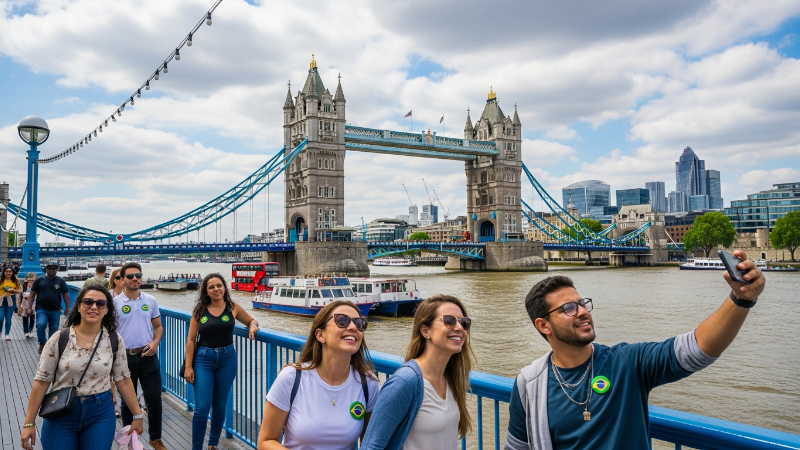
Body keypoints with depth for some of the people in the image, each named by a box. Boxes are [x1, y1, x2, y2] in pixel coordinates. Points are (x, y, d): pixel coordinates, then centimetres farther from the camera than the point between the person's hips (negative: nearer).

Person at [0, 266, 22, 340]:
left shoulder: (15, 281, 6)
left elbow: (20, 290, 10)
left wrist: (13, 290, -8)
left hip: (11, 301, 1)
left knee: (8, 318, 4)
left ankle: (7, 334, 14)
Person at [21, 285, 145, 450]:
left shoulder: (114, 341, -4)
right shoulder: (60, 339, -8)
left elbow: (123, 380, 2)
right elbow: (41, 381, -4)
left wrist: (138, 415, 3)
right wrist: (29, 423, -4)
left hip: (101, 413, 1)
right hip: (61, 414, 0)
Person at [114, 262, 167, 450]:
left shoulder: (151, 300, 2)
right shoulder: (115, 302, -5)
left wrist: (155, 343, -8)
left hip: (148, 356, 1)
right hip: (125, 357, -1)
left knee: (154, 399, 4)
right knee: (127, 401, 13)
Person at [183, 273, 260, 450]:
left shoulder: (233, 308, 0)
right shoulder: (199, 311, -2)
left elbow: (251, 321, 14)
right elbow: (191, 340, -1)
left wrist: (253, 326, -10)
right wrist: (188, 366, -5)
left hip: (227, 359, 1)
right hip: (203, 359, -1)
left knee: (219, 406, 13)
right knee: (202, 408, -3)